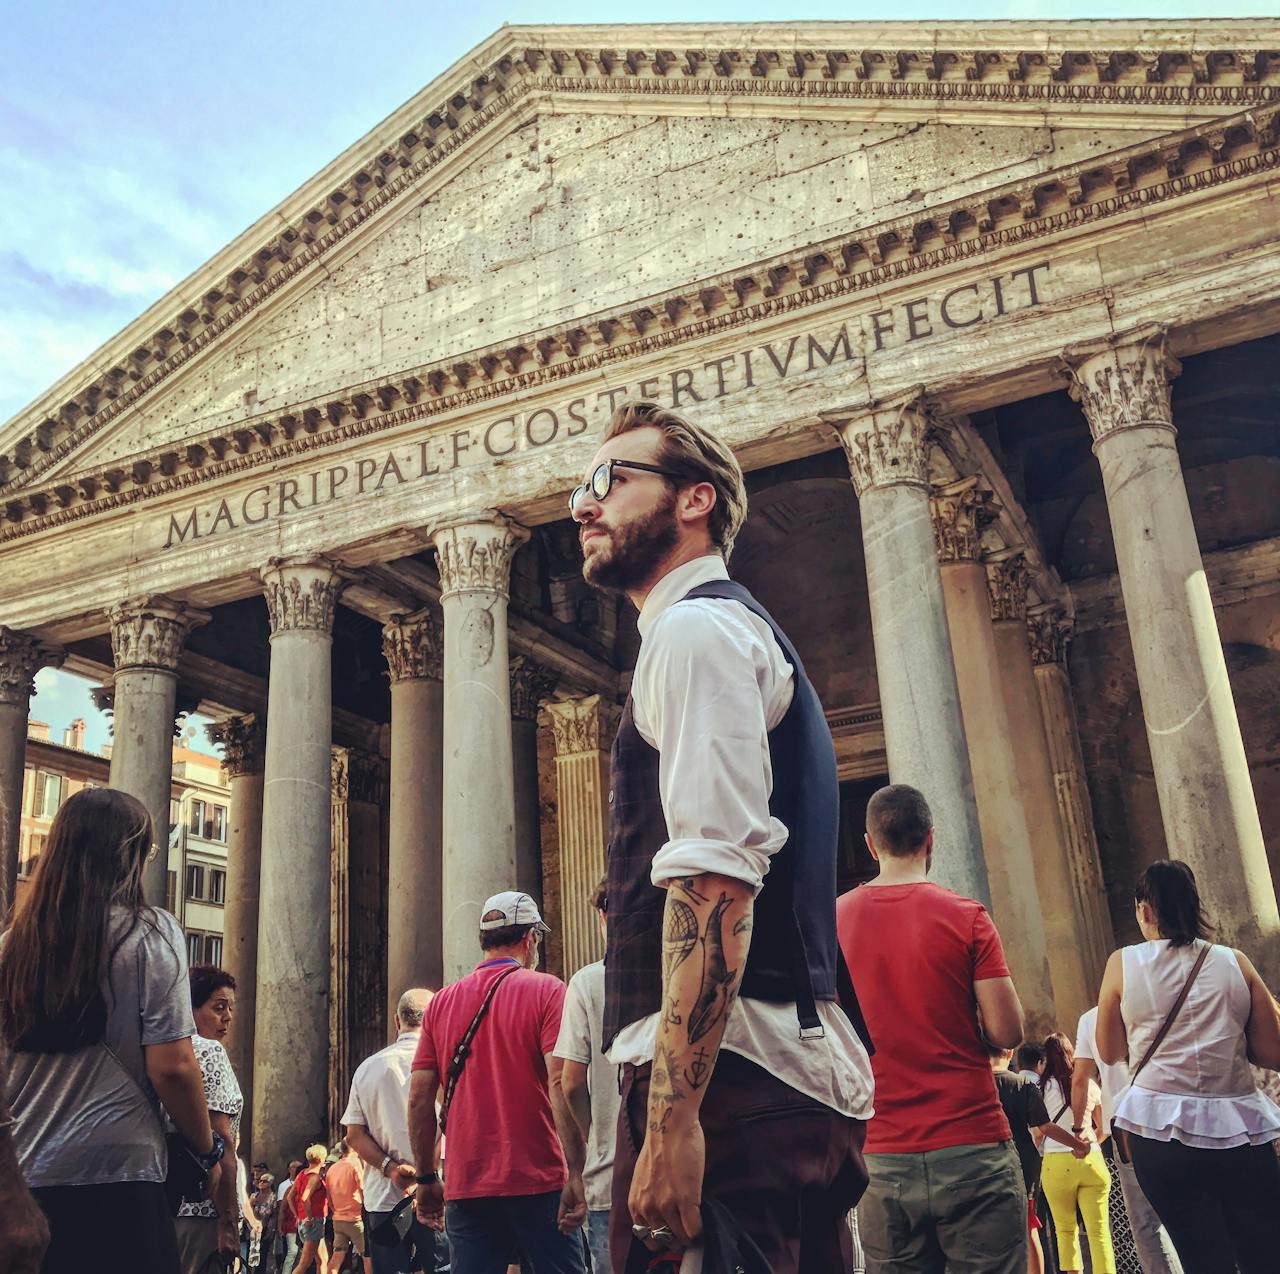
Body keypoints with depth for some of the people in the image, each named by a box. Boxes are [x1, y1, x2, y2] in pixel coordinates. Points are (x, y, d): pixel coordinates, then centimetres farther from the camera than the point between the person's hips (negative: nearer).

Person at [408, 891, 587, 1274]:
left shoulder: (441, 1002, 9)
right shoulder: (546, 990, -3)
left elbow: (419, 1099, 7)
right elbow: (560, 1085, -13)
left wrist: (426, 1179, 13)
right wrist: (576, 1174, -14)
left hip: (464, 1187, 4)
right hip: (538, 1184, -4)